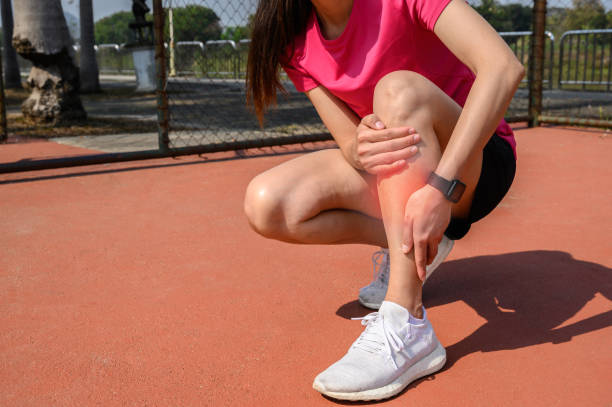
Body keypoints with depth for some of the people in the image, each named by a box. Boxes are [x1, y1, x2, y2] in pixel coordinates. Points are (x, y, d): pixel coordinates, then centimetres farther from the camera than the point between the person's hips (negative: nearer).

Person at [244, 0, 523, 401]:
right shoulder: (295, 39, -5)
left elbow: (504, 67, -33)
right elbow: (350, 142, -9)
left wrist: (441, 187, -42)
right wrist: (363, 149, -35)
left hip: (472, 161, -4)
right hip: (391, 171, 5)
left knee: (398, 89, -35)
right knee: (267, 205, -17)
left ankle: (406, 326, -36)